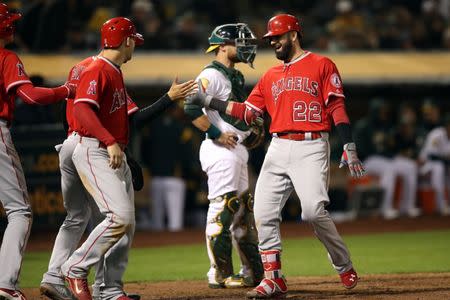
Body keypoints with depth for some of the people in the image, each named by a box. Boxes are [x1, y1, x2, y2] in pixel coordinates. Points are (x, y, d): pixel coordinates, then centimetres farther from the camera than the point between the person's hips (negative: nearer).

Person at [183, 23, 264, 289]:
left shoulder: (235, 77, 19)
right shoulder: (211, 75, -11)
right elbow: (192, 108, -22)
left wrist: (252, 127, 14)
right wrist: (217, 135, -19)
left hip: (237, 148, 10)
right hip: (220, 149, -10)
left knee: (244, 209, 13)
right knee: (222, 209, -9)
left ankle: (253, 271, 19)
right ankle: (220, 274, -7)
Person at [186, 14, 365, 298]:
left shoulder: (322, 65, 3)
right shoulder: (271, 77, 20)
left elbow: (337, 107, -4)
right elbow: (248, 112, 18)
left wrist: (349, 147, -12)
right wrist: (209, 101, 12)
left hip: (311, 148, -6)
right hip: (279, 148, 6)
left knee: (313, 210, -19)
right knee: (264, 212, -5)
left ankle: (344, 267, 2)